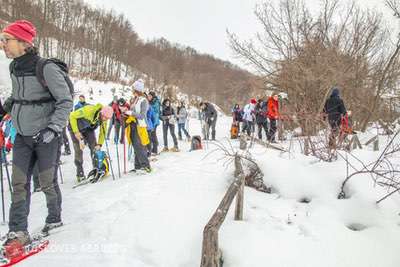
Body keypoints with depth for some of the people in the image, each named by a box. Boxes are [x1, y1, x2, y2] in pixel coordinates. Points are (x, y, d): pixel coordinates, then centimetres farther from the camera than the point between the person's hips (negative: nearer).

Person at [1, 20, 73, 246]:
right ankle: (18, 232, 12)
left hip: (46, 136, -6)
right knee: (19, 184, 3)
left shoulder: (46, 68, -18)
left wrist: (53, 128, -24)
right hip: (22, 137, 6)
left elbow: (65, 101, -17)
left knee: (47, 183, 7)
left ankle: (55, 219, 30)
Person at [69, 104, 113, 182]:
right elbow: (72, 116, -27)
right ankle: (80, 174, 0)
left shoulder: (104, 119, -18)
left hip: (89, 129, 5)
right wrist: (76, 132, -29)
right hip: (75, 126, -5)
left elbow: (103, 132, -4)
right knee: (79, 150, -10)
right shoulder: (89, 110, -37)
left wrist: (99, 144, -15)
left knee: (94, 148, -7)